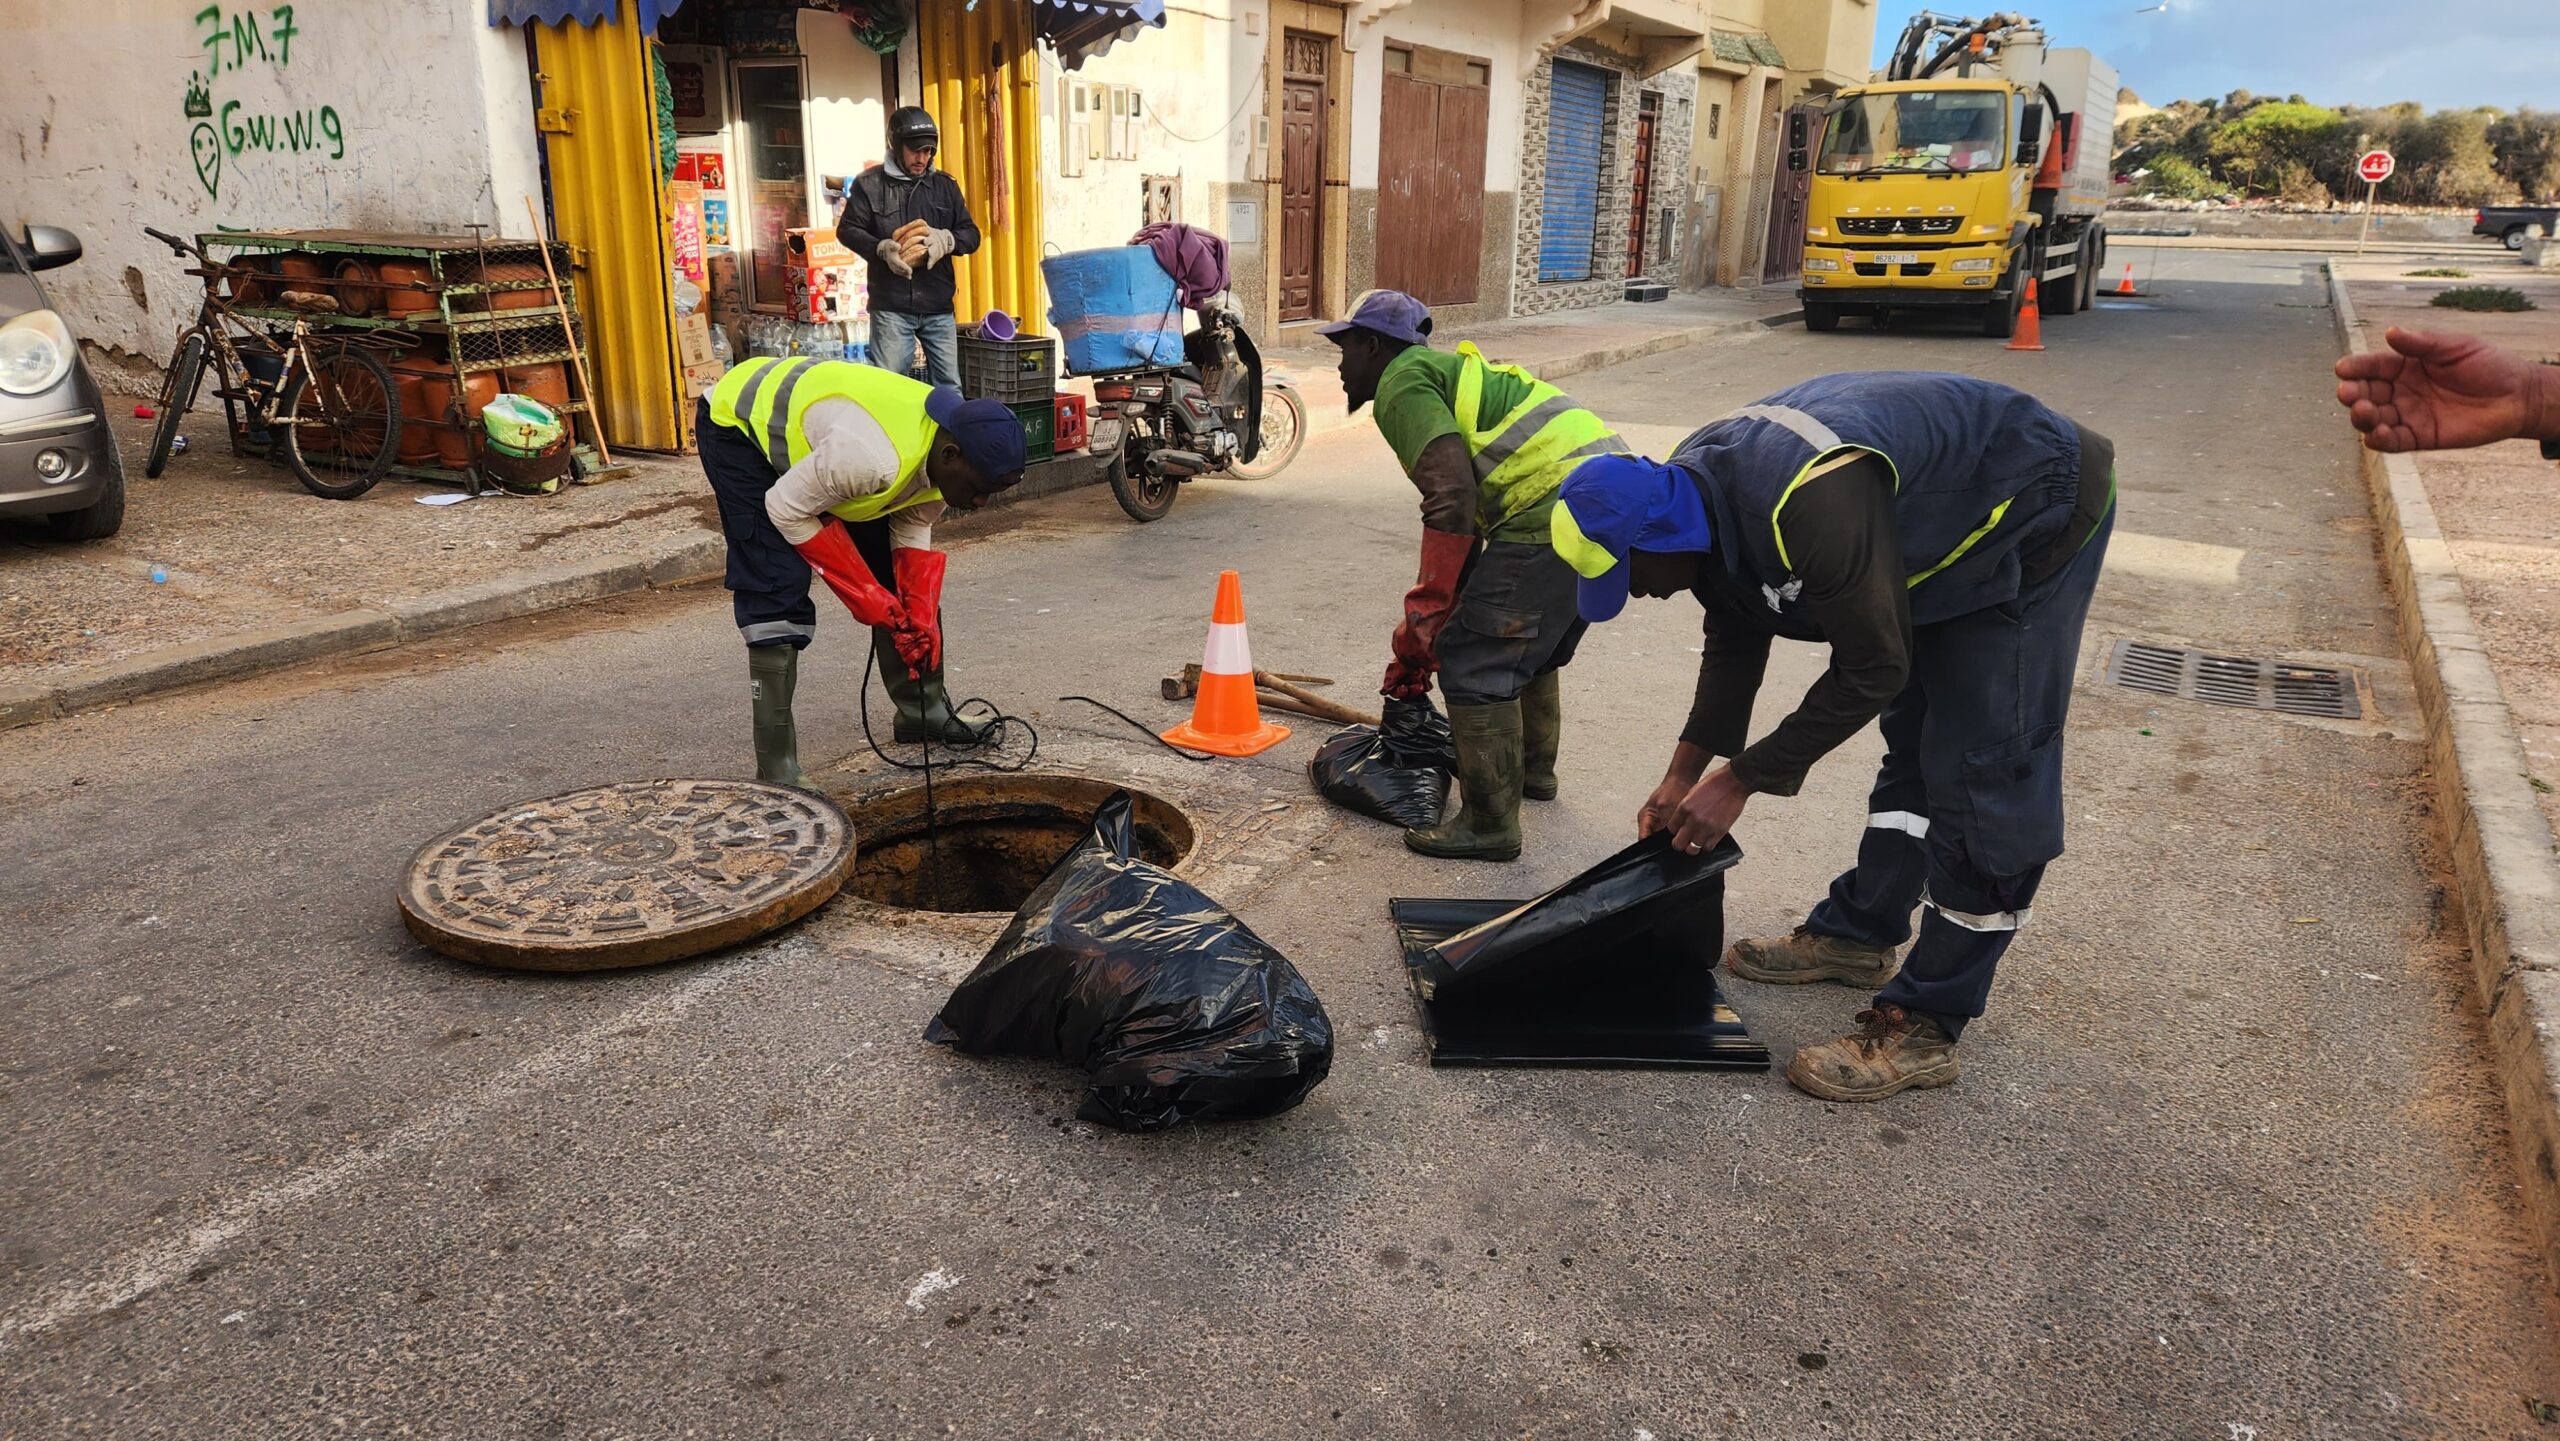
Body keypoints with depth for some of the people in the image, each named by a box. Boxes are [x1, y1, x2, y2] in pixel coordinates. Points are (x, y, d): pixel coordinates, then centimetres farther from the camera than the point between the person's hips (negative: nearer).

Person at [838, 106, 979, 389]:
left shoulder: (945, 185, 12)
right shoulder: (870, 184, 2)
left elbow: (971, 234, 11)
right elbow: (847, 230, 2)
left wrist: (945, 240, -12)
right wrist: (882, 249, -17)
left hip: (939, 305, 3)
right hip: (891, 305, -3)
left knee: (949, 384, 8)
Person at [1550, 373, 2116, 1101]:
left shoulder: (1811, 503, -40)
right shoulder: (1693, 492, -12)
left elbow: (1871, 669, -29)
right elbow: (1735, 639, 2)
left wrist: (1742, 778, -22)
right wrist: (1685, 770, -1)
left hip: (2033, 518, -9)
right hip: (1946, 525, 9)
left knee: (1981, 774, -9)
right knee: (1914, 743, 17)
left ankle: (1922, 1027, -2)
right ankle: (1856, 935, 31)